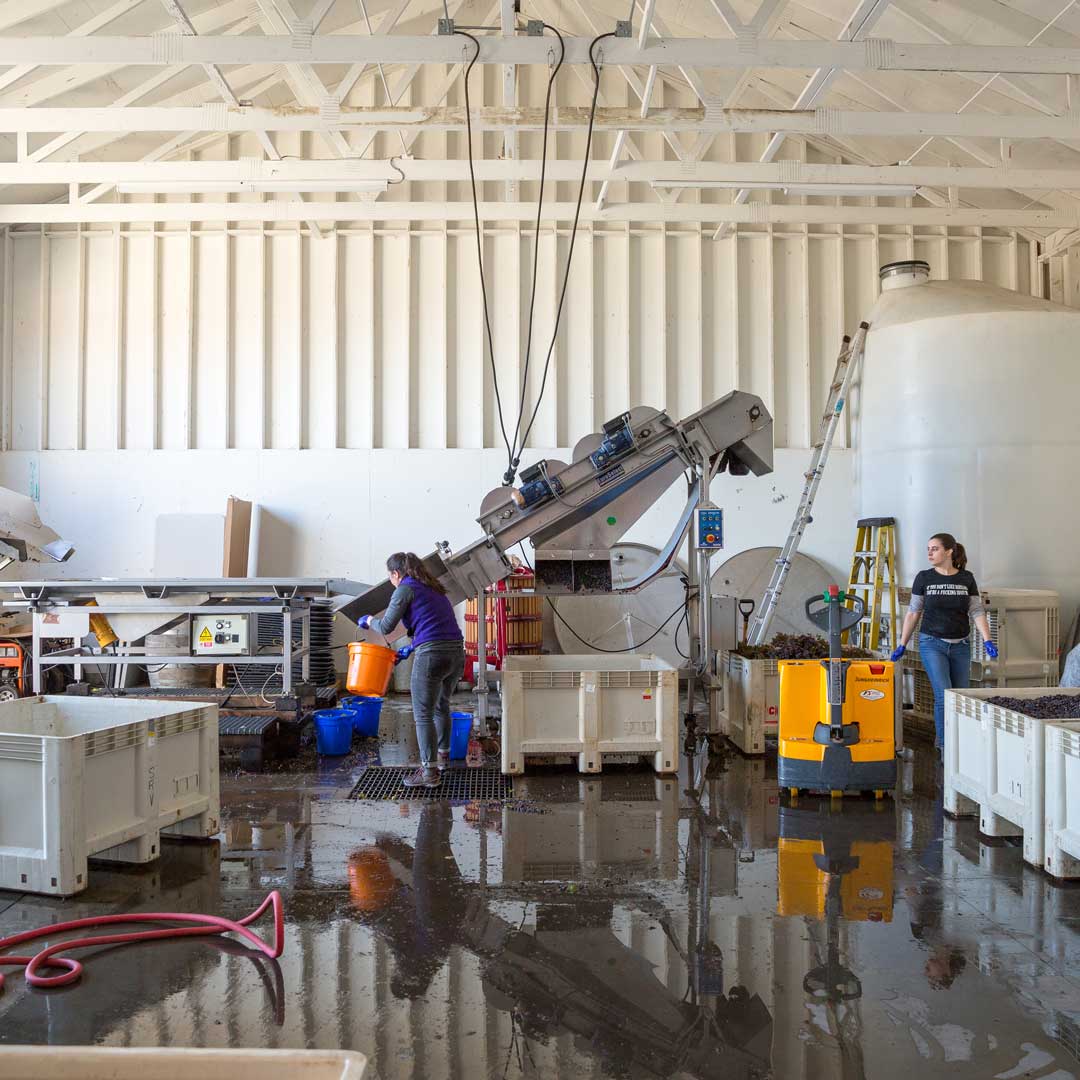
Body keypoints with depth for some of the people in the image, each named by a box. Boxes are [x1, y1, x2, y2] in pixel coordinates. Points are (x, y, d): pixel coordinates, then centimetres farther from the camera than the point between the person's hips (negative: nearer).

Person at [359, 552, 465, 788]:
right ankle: (442, 756, 40)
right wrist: (412, 647, 37)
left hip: (432, 655, -8)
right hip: (457, 652, 8)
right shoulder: (434, 589, 22)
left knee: (423, 715, -1)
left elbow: (386, 627, -3)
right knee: (441, 706, 25)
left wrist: (371, 621, 18)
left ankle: (430, 772, -1)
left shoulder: (406, 589, -2)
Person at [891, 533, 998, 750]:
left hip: (960, 645, 3)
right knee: (944, 695, -13)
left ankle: (941, 739, 25)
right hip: (932, 643, -2)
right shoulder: (924, 578, -1)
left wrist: (987, 641, -13)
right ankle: (945, 748, -2)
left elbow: (977, 612, 1)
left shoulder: (967, 579, 2)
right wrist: (902, 645, 3)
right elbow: (913, 613, 4)